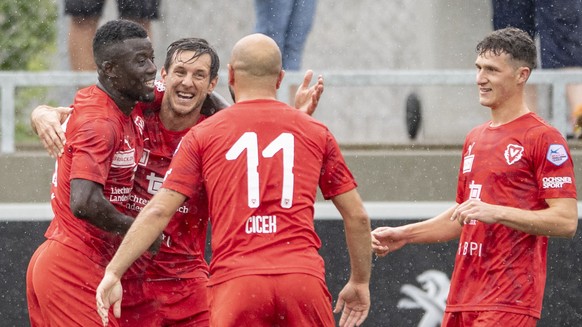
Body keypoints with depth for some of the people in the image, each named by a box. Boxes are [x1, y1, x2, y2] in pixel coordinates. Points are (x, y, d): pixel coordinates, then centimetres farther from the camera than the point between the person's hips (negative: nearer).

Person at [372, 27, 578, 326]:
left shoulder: (543, 138, -7)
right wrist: (403, 235, 18)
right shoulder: (475, 139, 19)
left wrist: (496, 212, -21)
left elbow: (566, 221, -14)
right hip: (463, 300, 8)